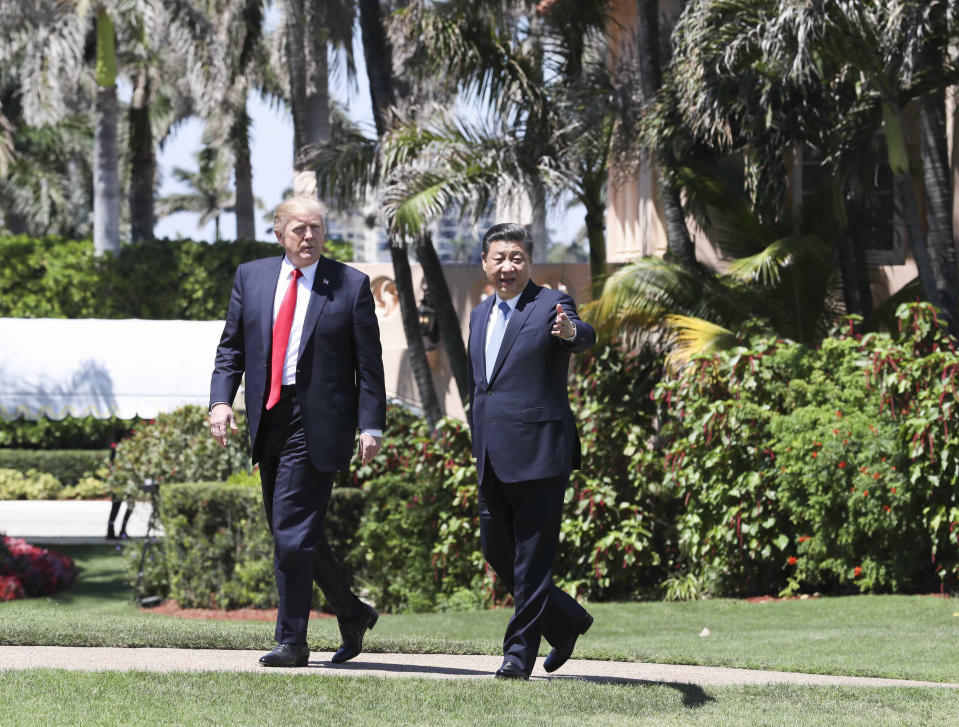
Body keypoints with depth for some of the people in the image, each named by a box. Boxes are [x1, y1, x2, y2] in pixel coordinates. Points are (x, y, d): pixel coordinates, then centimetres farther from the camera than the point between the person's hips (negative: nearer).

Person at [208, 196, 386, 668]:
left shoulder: (351, 285, 0)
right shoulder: (251, 277, 10)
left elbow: (369, 363, -1)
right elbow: (231, 347, 11)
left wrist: (371, 425, -8)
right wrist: (221, 400, -4)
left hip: (317, 422, -5)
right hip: (268, 418, 5)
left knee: (292, 531, -10)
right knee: (295, 532, 11)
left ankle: (291, 642, -3)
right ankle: (352, 614, 29)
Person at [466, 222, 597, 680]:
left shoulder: (551, 305, -6)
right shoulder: (480, 315, 16)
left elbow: (585, 337, -27)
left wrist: (570, 332, -50)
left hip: (538, 452, -8)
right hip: (493, 460, 8)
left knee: (533, 557, -4)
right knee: (496, 550, 12)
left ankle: (520, 651, 3)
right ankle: (567, 621, 28)